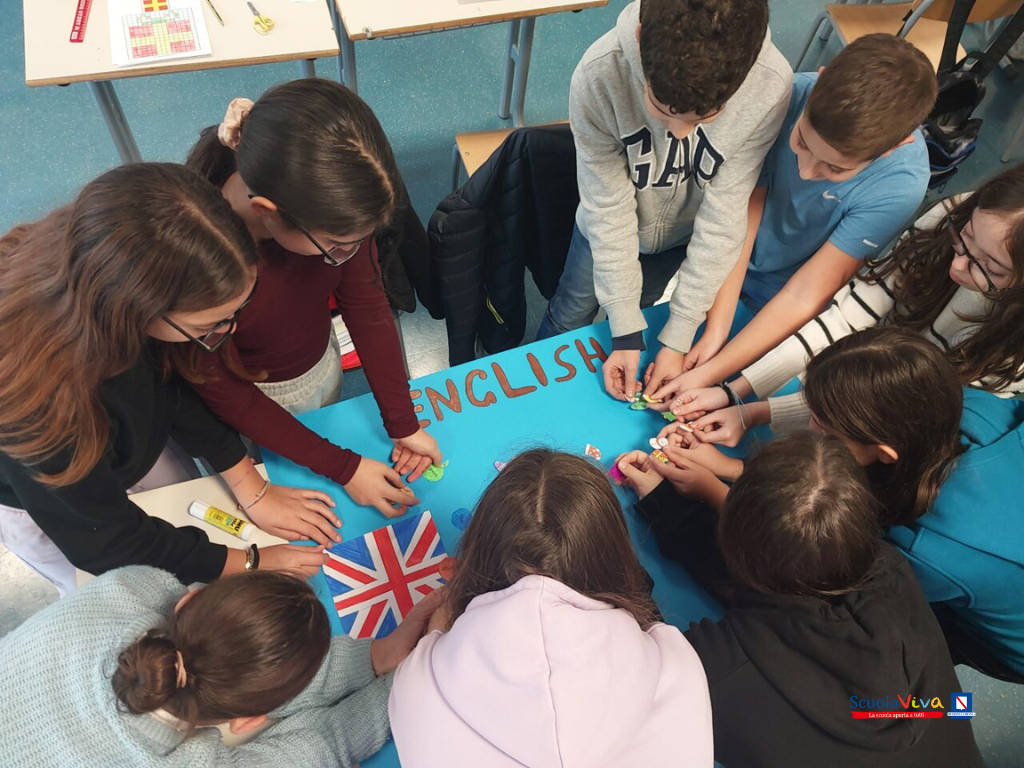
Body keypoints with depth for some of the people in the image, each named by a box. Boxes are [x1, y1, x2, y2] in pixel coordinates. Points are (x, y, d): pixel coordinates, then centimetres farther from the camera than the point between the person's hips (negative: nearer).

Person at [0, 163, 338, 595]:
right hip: (38, 494, -4)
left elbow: (169, 381, -12)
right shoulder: (40, 401, -47)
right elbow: (102, 539, -28)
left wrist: (250, 490, -11)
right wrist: (249, 565, -20)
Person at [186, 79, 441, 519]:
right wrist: (343, 468, -21)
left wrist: (402, 424, -13)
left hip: (323, 371, 3)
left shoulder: (331, 202, -30)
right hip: (252, 406, -3)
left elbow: (366, 301, -14)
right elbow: (222, 392, -24)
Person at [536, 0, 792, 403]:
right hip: (609, 229, 0)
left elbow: (723, 213, -26)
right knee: (569, 318, 17)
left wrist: (678, 338, -24)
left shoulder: (770, 86, -35)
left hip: (686, 233, 1)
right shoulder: (599, 75, -38)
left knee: (633, 308, 21)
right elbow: (609, 208, -28)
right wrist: (626, 332, -26)